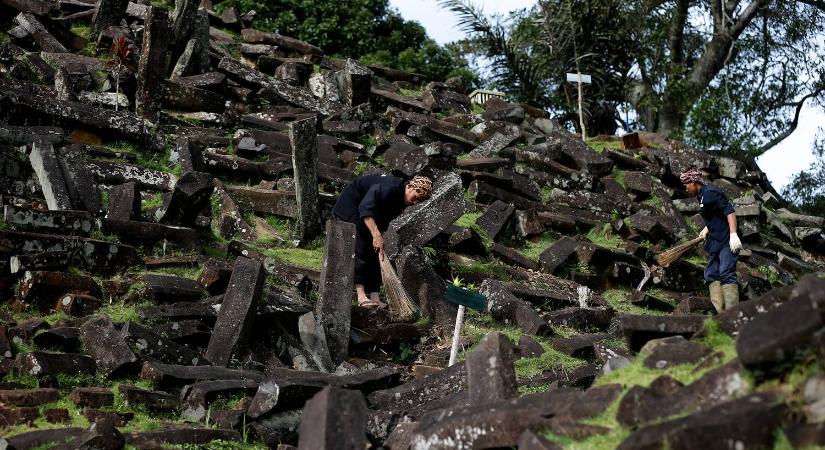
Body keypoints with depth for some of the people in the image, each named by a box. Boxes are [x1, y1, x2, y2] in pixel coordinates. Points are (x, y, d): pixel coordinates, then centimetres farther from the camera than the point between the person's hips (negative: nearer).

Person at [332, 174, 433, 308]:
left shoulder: (402, 200, -6)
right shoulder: (390, 187, -33)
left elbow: (385, 220, 1)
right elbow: (365, 208, -41)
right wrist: (376, 235, -45)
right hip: (350, 209, -9)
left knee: (373, 252, 1)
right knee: (358, 248, -18)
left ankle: (374, 297, -1)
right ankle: (361, 296, -24)